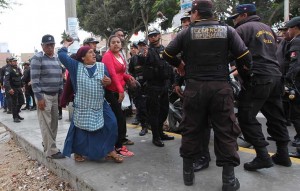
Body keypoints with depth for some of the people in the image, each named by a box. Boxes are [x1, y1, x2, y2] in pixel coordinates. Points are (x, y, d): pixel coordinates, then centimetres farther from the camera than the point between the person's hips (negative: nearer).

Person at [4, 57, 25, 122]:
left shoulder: (18, 68, 12)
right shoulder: (8, 69, -10)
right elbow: (6, 80, -19)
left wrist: (22, 86, 15)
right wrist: (9, 88, -28)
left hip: (19, 88, 7)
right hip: (13, 89, -7)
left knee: (21, 101, 12)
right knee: (14, 103, -1)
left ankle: (17, 113, 30)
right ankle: (15, 117, 9)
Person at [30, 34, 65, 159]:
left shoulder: (57, 58, 13)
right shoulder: (38, 58, -8)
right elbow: (34, 79, -12)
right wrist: (39, 97, -16)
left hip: (55, 95, 7)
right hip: (44, 95, -7)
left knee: (54, 122, 11)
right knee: (46, 124, -3)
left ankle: (48, 144, 27)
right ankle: (51, 151, 4)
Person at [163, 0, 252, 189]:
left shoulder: (187, 32, 2)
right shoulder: (227, 30, 2)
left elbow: (167, 54, 4)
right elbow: (244, 56, -4)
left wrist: (179, 64, 22)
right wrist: (245, 74, 13)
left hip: (194, 88, 1)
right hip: (221, 87, 0)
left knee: (191, 129, 12)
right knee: (226, 131, 7)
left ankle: (188, 171, 23)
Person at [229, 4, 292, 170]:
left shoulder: (242, 29, -2)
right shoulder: (268, 28, 22)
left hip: (258, 79, -8)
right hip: (276, 76, 9)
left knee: (247, 117, -3)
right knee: (276, 116, 14)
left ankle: (263, 156, -5)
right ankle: (283, 154, 21)